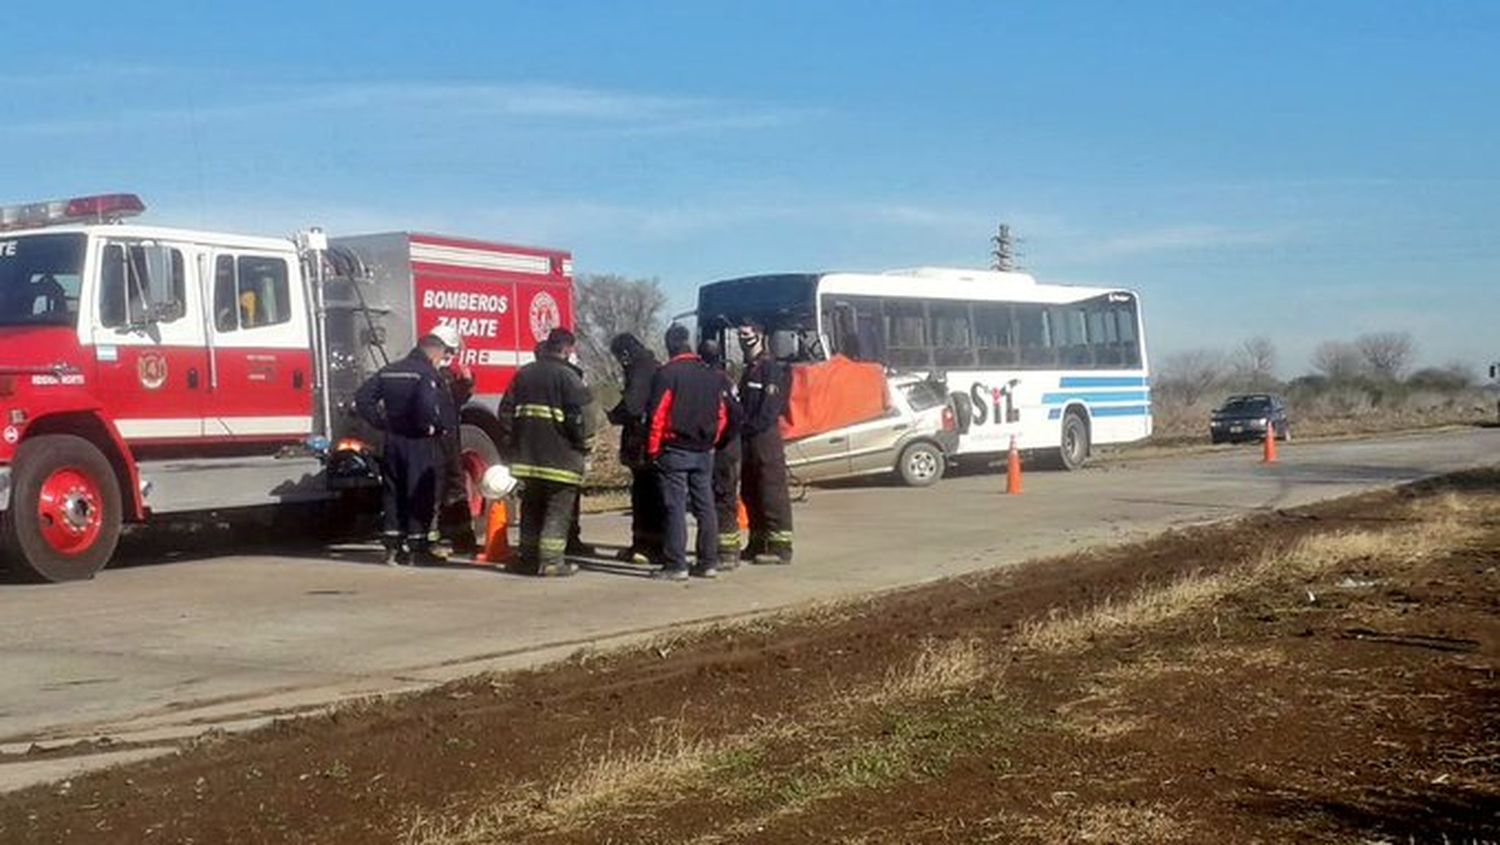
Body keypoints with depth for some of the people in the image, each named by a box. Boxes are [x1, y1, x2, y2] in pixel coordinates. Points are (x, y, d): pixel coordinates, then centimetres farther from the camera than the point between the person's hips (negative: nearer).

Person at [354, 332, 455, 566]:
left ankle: (392, 547, 13)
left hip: (393, 441, 6)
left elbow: (362, 399, 7)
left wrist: (382, 423, 8)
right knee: (420, 494, 1)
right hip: (419, 443, -6)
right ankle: (416, 548, 2)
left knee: (394, 493, 13)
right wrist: (433, 428, -11)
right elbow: (427, 406, -28)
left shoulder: (389, 371, 11)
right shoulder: (427, 374, -11)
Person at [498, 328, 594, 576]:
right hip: (560, 457, -6)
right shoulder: (566, 376, -10)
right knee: (559, 509, -1)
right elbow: (579, 416, -15)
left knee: (531, 508, 16)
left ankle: (528, 557, 21)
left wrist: (509, 448, 20)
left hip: (527, 456, 6)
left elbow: (506, 411, 14)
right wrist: (586, 444, -1)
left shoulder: (524, 374, 11)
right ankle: (551, 560, -6)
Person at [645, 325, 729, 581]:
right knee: (705, 506, 10)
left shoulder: (667, 374, -10)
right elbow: (722, 415, 12)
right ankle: (709, 563, 13)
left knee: (675, 507, -4)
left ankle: (675, 565, -5)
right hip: (704, 452, 5)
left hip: (674, 451, -5)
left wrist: (652, 449, -6)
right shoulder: (711, 375, 9)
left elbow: (657, 415, -13)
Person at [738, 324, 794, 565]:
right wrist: (740, 426, 8)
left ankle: (780, 546, -8)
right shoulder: (750, 369, 21)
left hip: (766, 437, -10)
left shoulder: (771, 368, -9)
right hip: (749, 440, 10)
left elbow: (769, 409, -16)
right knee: (750, 493, 12)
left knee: (773, 494, -9)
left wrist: (748, 427, -15)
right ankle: (758, 543, 18)